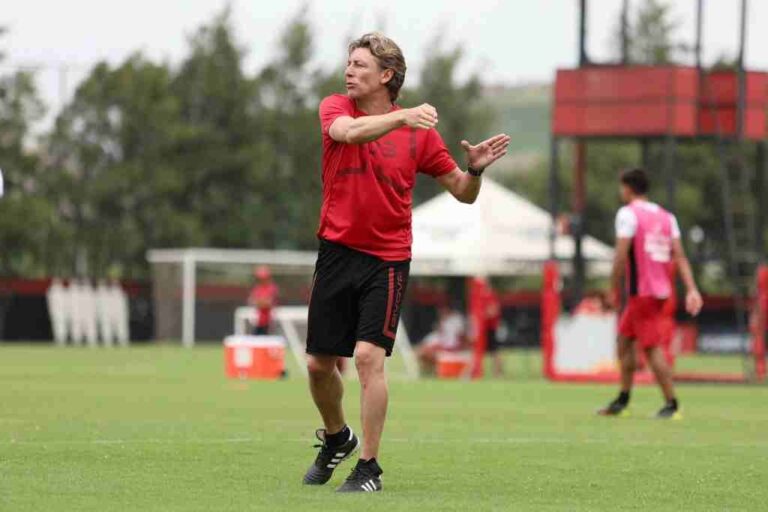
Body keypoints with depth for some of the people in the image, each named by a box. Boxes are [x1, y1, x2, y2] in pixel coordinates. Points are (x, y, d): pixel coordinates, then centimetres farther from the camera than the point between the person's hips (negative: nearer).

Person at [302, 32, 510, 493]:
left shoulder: (419, 132, -2)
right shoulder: (335, 108, -1)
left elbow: (463, 193, 5)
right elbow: (348, 131, -26)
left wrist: (476, 169, -17)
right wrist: (400, 117, -41)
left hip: (387, 259, -3)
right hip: (337, 251, 3)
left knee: (368, 355, -17)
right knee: (319, 362, 9)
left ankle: (369, 468, -7)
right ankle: (336, 438, 37)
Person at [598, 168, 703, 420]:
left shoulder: (628, 213, -9)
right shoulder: (666, 216, 12)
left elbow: (621, 256, -16)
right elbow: (679, 255, 4)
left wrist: (614, 291, -8)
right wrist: (691, 289, -2)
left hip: (641, 292, -8)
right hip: (662, 289, 8)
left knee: (652, 348, -6)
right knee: (624, 339, 17)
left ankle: (671, 404, -7)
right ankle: (622, 401, 21)